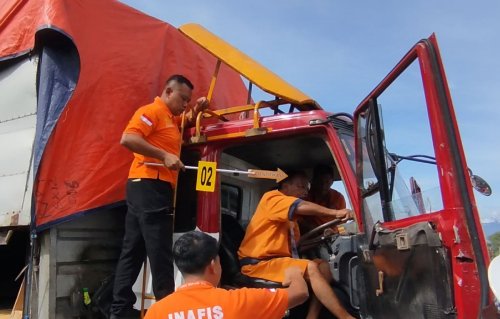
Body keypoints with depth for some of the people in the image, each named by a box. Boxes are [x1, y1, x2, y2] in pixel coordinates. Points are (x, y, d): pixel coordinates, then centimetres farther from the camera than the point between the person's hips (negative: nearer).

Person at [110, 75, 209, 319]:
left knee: (133, 250, 10)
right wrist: (164, 155, -23)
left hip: (151, 188, 10)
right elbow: (128, 139, -21)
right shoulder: (151, 111, -6)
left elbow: (186, 122, 43)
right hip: (150, 186, -10)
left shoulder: (171, 118, 22)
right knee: (159, 251, -7)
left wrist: (196, 110, 21)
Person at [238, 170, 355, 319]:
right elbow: (301, 207, -24)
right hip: (258, 264, -9)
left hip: (276, 260, 9)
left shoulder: (290, 217, 23)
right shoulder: (272, 198, -6)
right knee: (311, 268, -24)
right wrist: (335, 212, -31)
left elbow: (292, 244, 13)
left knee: (323, 265, -5)